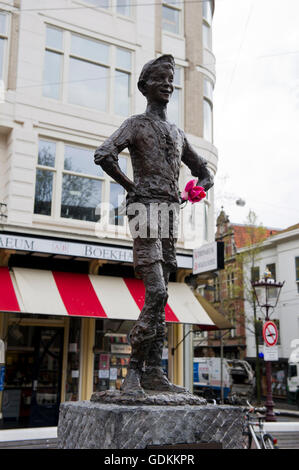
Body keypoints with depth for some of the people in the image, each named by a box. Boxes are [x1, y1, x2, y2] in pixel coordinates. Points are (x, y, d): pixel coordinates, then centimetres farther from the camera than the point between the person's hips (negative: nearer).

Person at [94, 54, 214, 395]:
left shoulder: (178, 133, 25)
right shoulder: (136, 124, 4)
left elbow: (204, 173, 32)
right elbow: (104, 155, -16)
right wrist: (131, 188, -6)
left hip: (170, 214, 7)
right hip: (146, 210, -7)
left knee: (159, 295, 4)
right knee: (156, 293, -17)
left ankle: (154, 373, 7)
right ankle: (134, 370, -9)